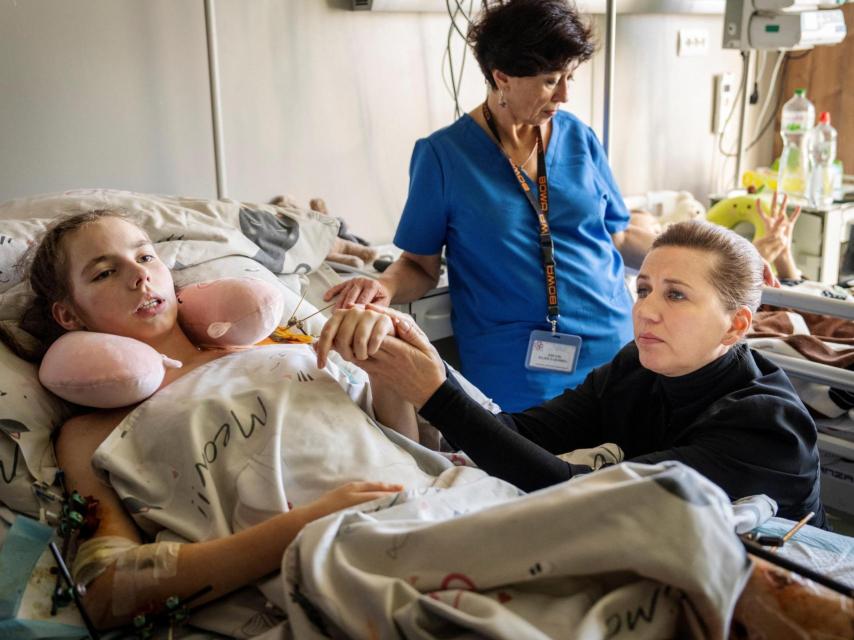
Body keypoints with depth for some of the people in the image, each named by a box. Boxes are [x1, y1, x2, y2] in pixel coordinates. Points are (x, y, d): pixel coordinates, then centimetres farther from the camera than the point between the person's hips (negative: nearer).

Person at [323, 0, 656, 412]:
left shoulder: (579, 139, 4)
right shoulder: (444, 154, -7)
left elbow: (619, 236, 13)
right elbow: (420, 263, -1)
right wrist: (385, 286, -21)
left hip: (612, 347, 4)